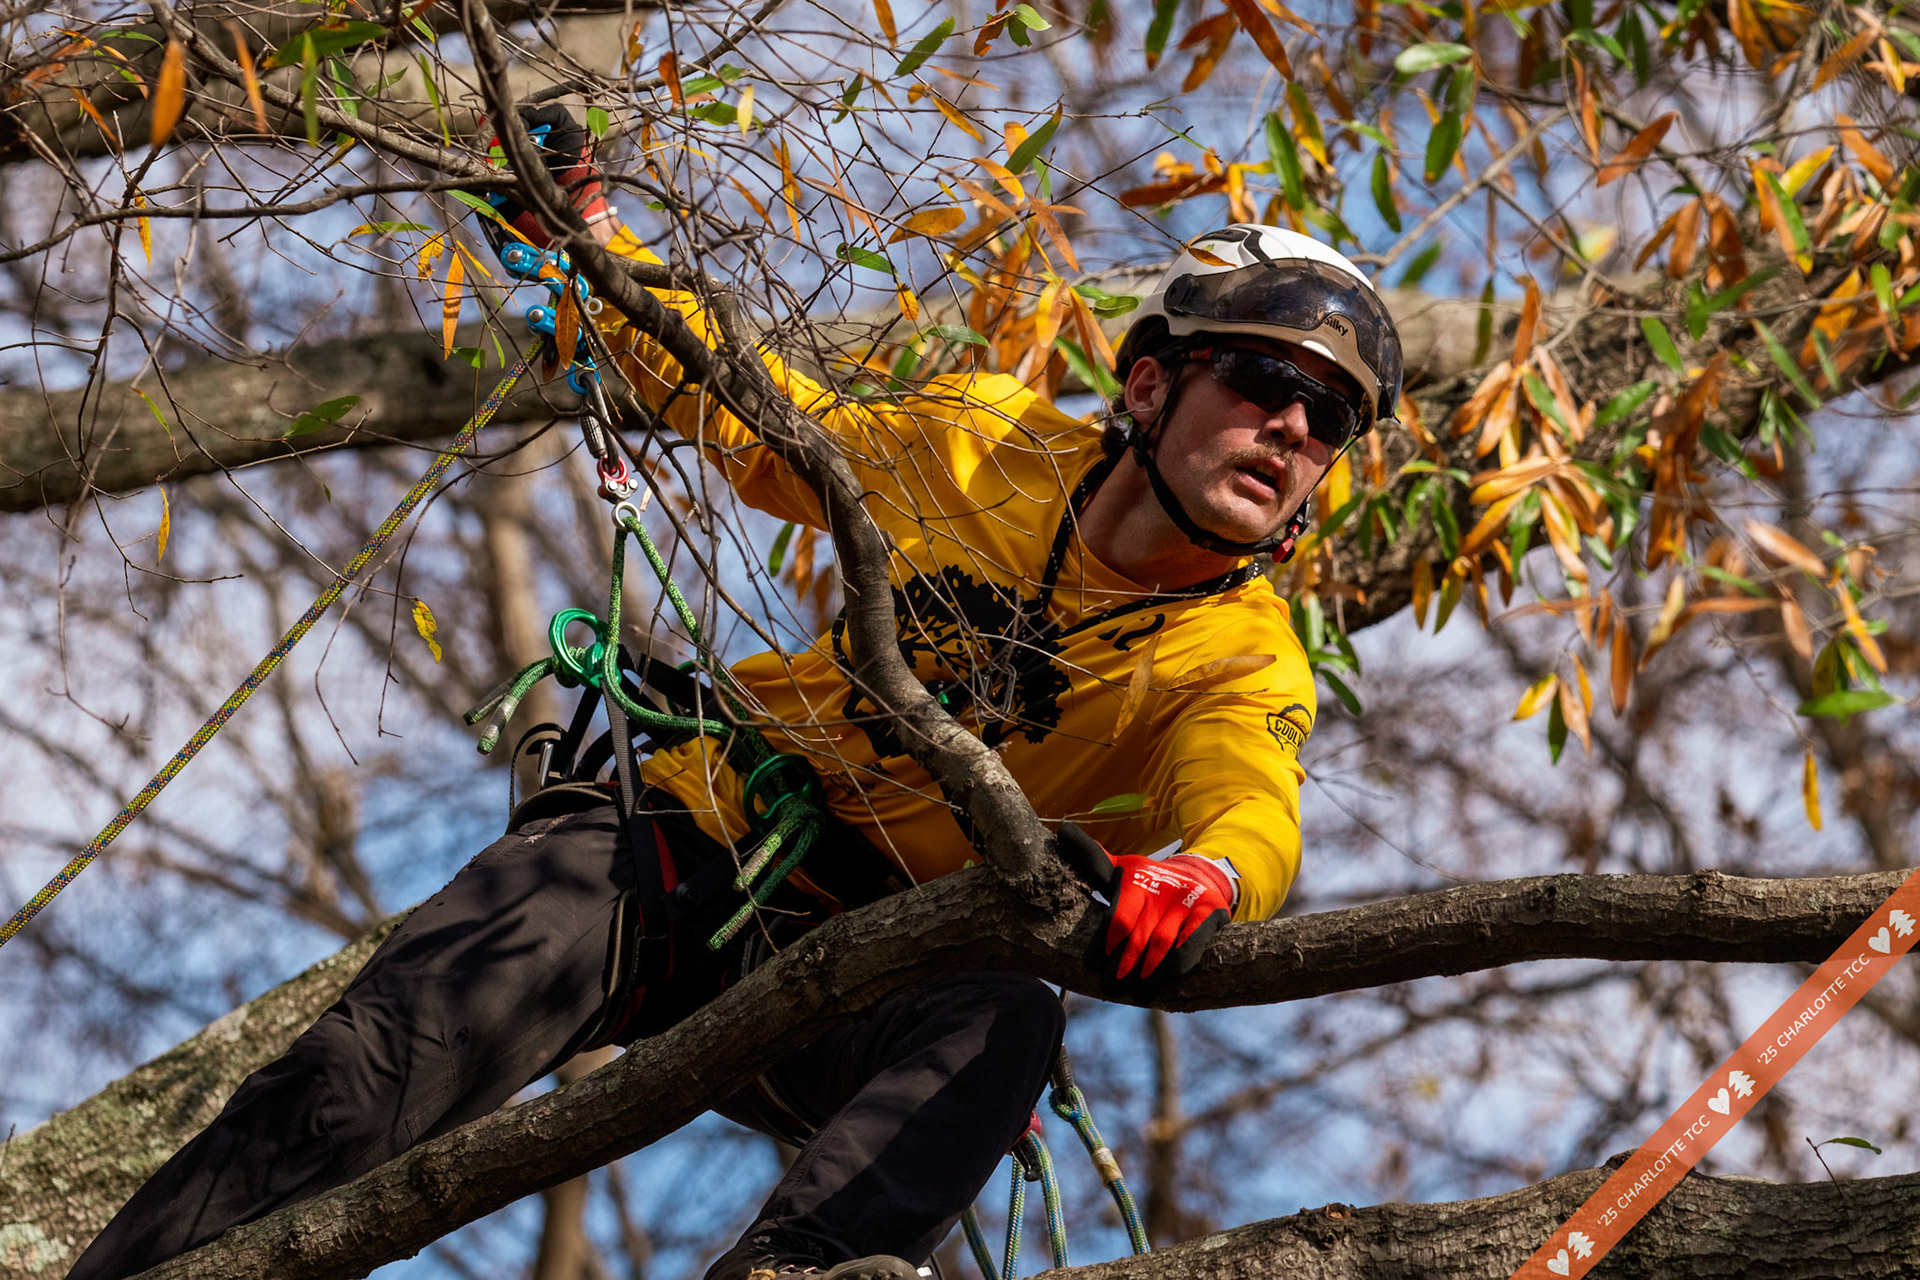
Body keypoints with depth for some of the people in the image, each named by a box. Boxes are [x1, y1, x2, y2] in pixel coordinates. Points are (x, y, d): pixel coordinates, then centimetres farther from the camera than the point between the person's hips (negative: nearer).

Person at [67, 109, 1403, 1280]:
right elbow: (761, 429, 21)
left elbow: (1257, 816, -26)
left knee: (1005, 1018, -38)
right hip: (683, 846, 2)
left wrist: (1200, 879, -51)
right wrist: (591, 233, 21)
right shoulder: (984, 443, 4)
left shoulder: (1243, 666, -3)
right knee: (364, 1076, -25)